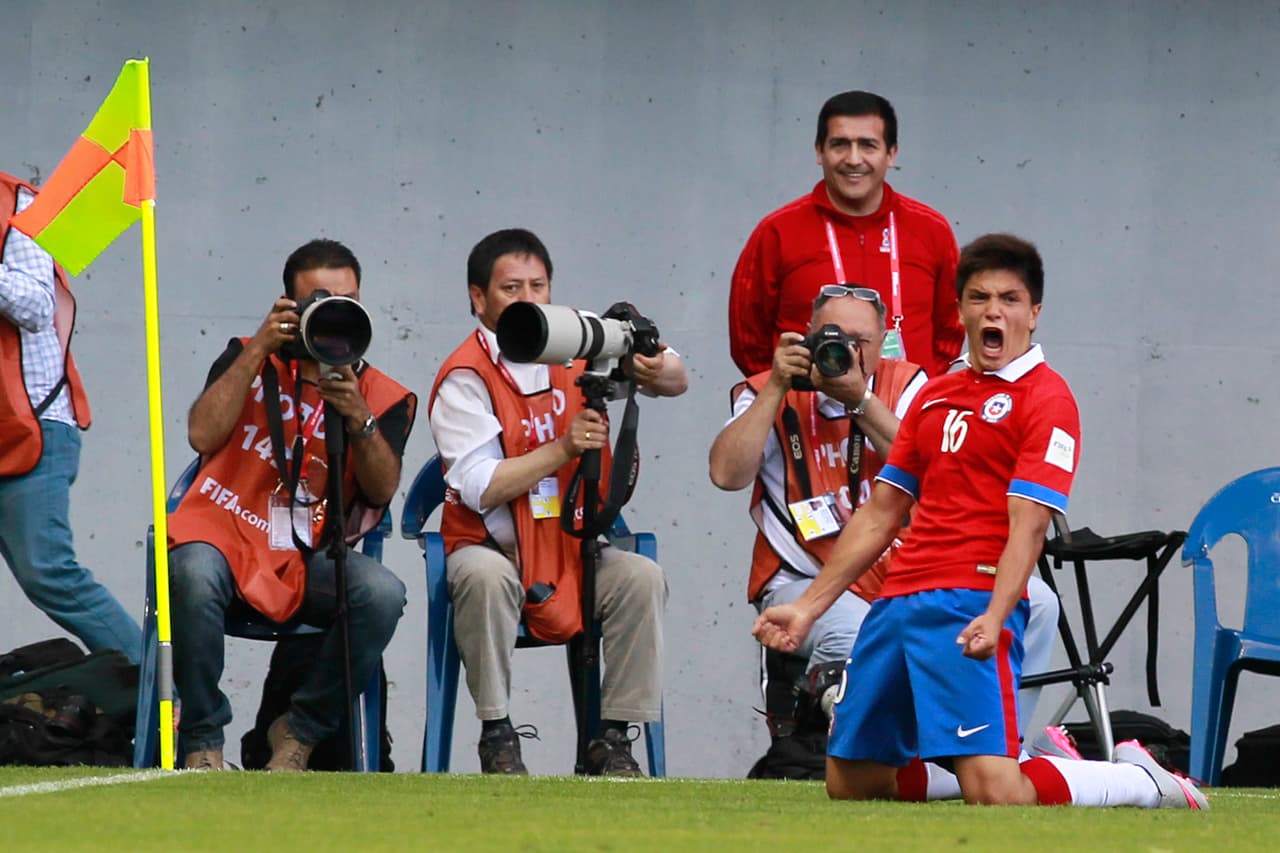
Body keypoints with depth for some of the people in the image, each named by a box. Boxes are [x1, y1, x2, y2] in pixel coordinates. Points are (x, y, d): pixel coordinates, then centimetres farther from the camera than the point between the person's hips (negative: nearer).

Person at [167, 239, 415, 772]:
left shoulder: (384, 397, 11)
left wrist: (359, 421, -21)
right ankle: (203, 738, -18)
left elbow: (381, 492, -5)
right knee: (196, 572, -38)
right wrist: (258, 351, -10)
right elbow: (202, 436, -8)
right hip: (225, 535, -1)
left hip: (310, 559, 1)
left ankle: (300, 731, -9)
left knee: (383, 592, -31)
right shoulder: (249, 360, 11)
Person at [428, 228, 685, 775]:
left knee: (642, 577, -23)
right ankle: (497, 736, -24)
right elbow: (479, 488, -19)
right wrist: (564, 448, -24)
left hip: (572, 551, 4)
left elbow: (677, 381, 5)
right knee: (485, 577, -36)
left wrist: (658, 371, -20)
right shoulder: (465, 377, -9)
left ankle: (611, 738, -15)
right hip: (494, 547, -4)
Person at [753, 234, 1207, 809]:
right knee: (852, 783, 8)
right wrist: (807, 608, 20)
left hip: (970, 607, -8)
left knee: (994, 794, -22)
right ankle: (1033, 759, 25)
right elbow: (879, 516, 24)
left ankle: (1143, 782, 5)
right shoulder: (935, 397, 20)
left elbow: (1027, 527, -14)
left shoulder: (1045, 399, -3)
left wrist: (994, 618, -28)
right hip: (899, 604, 8)